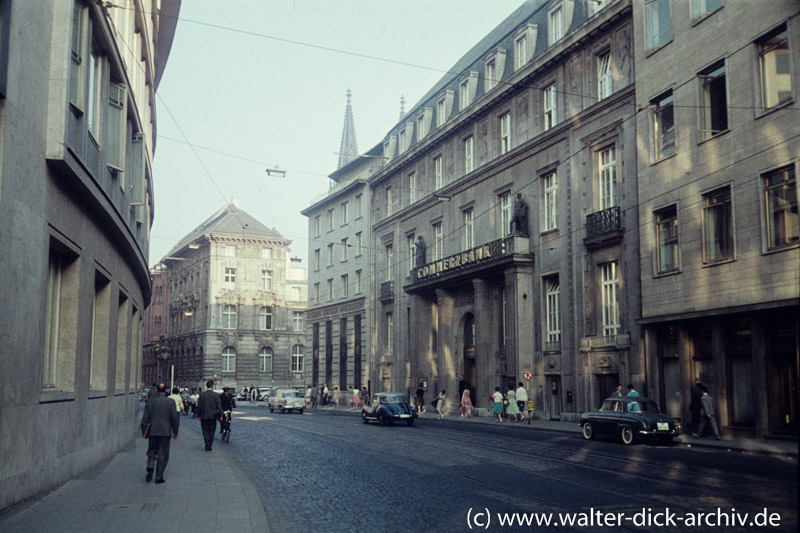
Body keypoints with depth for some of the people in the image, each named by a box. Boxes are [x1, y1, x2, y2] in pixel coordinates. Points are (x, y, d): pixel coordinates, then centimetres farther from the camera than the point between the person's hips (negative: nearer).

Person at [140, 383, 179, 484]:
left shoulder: (150, 401, 0)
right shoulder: (170, 402, -4)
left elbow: (145, 417, 0)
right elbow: (174, 418, -4)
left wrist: (144, 431, 8)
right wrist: (175, 432, 7)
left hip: (152, 431, 1)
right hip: (165, 431, -1)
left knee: (152, 452, 15)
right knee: (163, 454, 6)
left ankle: (150, 468, -9)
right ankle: (159, 476, 4)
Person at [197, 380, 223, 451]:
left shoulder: (202, 395, -4)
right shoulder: (216, 395, -6)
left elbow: (199, 406, -1)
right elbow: (219, 406, -5)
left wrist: (198, 415, 7)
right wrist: (220, 416, 4)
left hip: (204, 416, 0)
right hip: (213, 416, 0)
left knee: (205, 430, 8)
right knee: (211, 431, 10)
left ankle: (207, 444, -7)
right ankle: (209, 446, 10)